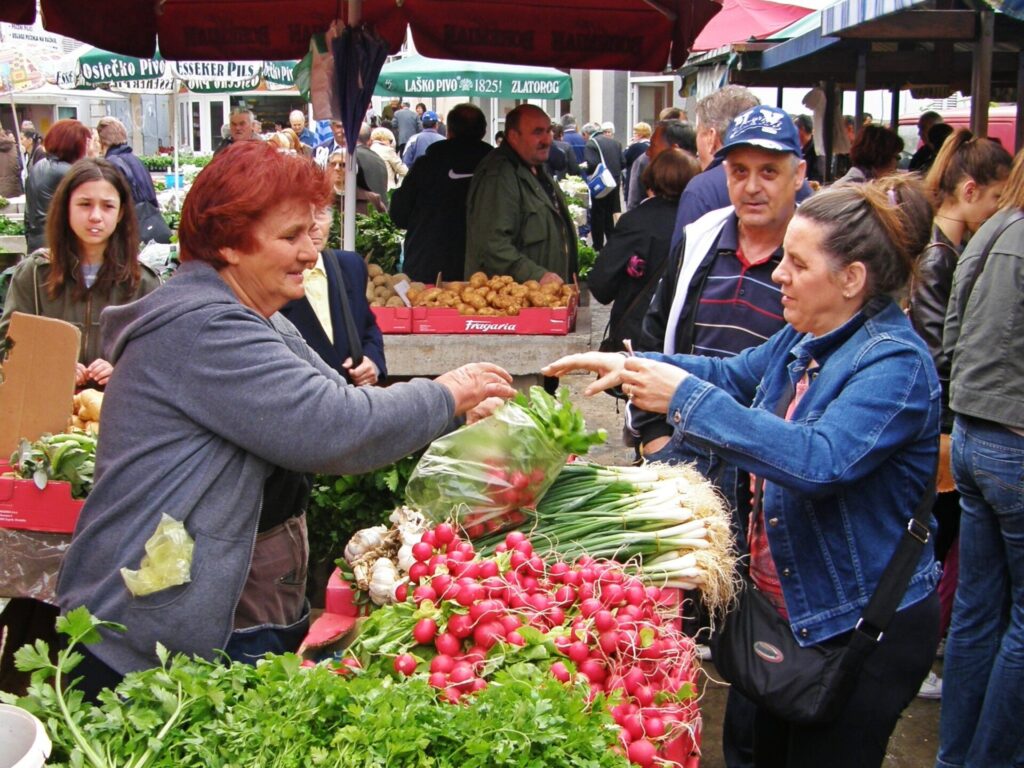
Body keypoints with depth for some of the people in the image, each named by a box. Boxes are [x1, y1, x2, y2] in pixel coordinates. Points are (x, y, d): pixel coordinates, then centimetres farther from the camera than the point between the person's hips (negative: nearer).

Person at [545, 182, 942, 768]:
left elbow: (820, 461, -37)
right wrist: (629, 366, 6)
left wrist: (687, 398, -36)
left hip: (864, 628, -9)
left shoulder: (895, 364, -23)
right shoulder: (805, 340, 4)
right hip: (789, 609, 9)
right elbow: (732, 375, 20)